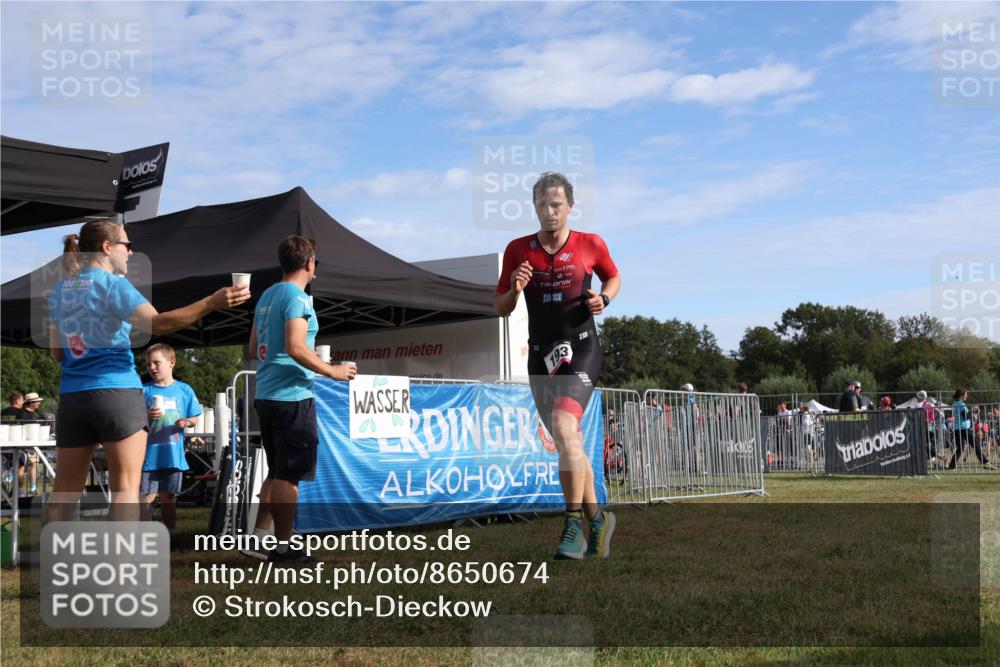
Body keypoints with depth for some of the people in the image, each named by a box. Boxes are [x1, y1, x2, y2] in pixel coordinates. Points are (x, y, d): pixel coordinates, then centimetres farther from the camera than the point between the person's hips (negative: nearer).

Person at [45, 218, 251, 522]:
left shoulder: (61, 289, 12)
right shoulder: (112, 283, -8)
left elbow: (57, 352, 15)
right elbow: (157, 323, -23)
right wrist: (211, 303, -28)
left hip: (72, 395, 6)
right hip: (117, 393, -6)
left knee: (65, 490, 11)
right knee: (126, 487, -2)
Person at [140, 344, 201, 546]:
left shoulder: (184, 390, 4)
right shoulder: (144, 391, 1)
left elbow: (193, 418, 8)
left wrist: (186, 422, -13)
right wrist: (145, 416, -18)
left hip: (173, 454, 1)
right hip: (149, 453, -1)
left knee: (168, 496, 12)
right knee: (147, 496, -4)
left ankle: (170, 535, 22)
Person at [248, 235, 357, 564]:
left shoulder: (267, 296, 15)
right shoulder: (297, 297, -12)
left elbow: (254, 348, 20)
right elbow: (295, 347, -23)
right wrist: (332, 370, -13)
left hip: (266, 396, 9)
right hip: (292, 397, -9)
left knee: (277, 472, 18)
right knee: (290, 475, -3)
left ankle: (258, 535, 20)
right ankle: (282, 546, 2)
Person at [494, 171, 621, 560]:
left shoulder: (590, 244, -1)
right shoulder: (518, 250, 4)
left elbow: (613, 277, 17)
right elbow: (500, 308, 8)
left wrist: (603, 299, -4)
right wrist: (515, 289, -13)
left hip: (581, 349, -4)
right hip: (541, 356, 4)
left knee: (564, 429, -24)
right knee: (569, 444, 11)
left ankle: (574, 525, -15)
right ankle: (596, 519, 26)